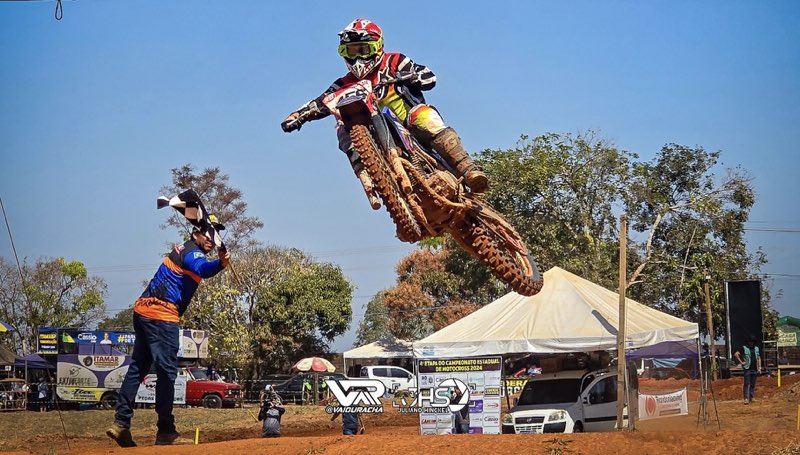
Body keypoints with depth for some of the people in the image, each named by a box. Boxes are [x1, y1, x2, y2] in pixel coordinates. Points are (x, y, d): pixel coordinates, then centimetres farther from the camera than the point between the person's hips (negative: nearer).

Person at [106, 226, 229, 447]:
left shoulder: (183, 249, 19)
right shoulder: (193, 252, -10)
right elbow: (202, 270, -34)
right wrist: (220, 264, -53)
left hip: (142, 310, 10)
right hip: (161, 316, -10)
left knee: (138, 367, 12)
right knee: (167, 372, -8)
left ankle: (121, 423, 11)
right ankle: (165, 432, -9)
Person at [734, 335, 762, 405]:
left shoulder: (756, 348, 15)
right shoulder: (744, 348, -1)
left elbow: (759, 358, 18)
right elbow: (736, 354, -8)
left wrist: (759, 368, 10)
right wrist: (741, 362, -10)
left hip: (755, 369, 5)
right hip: (747, 369, -5)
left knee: (753, 384, 7)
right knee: (747, 384, -8)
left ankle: (751, 397, 14)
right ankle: (746, 398, -10)